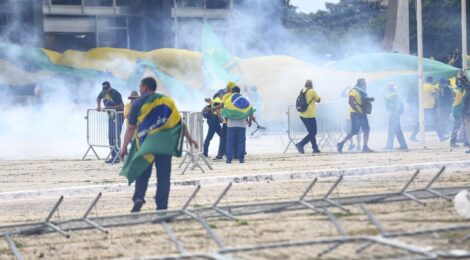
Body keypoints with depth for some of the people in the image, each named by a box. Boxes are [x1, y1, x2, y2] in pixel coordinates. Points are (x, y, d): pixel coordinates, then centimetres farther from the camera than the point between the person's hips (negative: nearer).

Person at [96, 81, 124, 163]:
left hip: (118, 115, -9)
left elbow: (121, 106, -24)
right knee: (110, 136, 8)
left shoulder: (115, 94, -20)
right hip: (111, 116, 9)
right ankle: (113, 156, 13)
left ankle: (117, 157, -16)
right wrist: (98, 105, 6)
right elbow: (98, 98, 24)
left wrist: (110, 107, -29)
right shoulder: (103, 92, 3)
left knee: (116, 136, -14)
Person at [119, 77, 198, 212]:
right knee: (163, 176, 6)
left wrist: (124, 147, -1)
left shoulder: (138, 103, 0)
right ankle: (162, 207, 3)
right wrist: (189, 138, 11)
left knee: (143, 174, 10)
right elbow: (179, 121, 5)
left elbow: (131, 127, -4)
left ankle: (139, 197, -13)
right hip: (165, 143, 2)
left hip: (146, 143, -2)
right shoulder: (167, 101, 8)